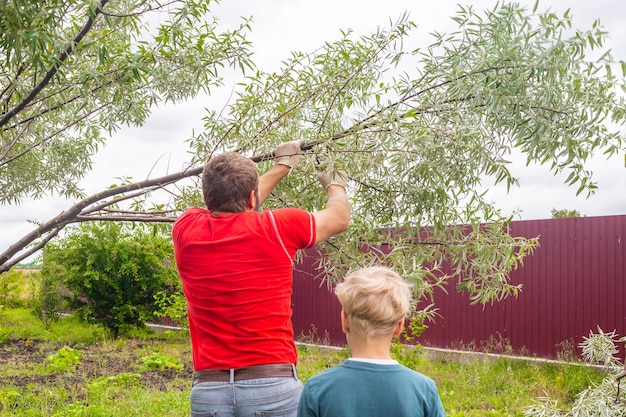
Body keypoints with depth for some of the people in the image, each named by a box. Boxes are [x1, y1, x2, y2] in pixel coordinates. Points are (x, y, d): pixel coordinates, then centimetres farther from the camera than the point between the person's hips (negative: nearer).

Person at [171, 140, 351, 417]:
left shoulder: (185, 230, 2)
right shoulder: (275, 229, -6)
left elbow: (232, 205, 25)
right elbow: (340, 217, 13)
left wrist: (282, 166, 36)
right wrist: (335, 184, 35)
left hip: (208, 389, 3)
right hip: (273, 383, -3)